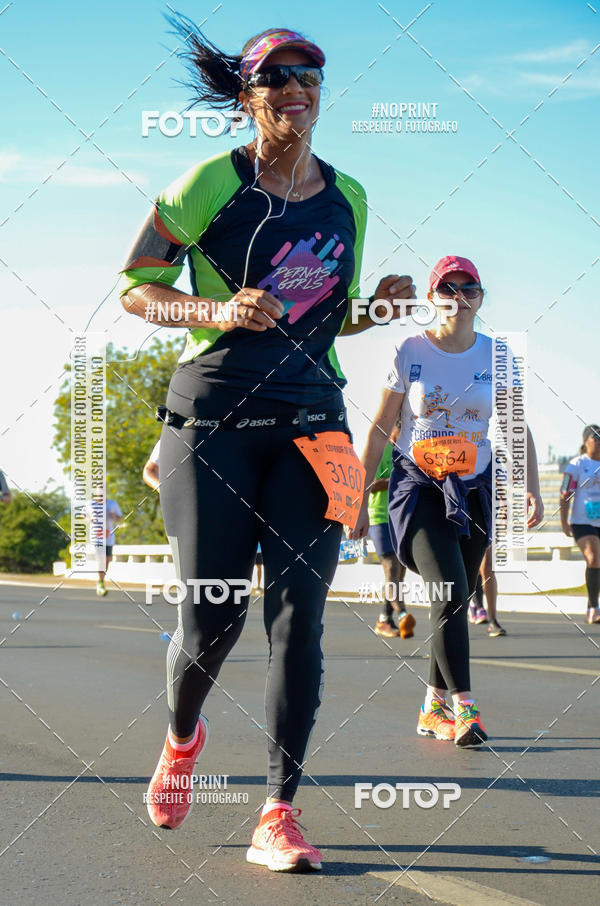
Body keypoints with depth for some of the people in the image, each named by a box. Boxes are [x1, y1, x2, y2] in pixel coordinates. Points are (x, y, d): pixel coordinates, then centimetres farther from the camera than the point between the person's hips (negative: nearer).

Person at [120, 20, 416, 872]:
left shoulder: (349, 199, 13)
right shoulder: (211, 182, -1)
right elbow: (135, 289, 1)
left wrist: (379, 306, 2)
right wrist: (217, 310, -15)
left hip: (310, 419, 3)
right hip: (214, 416, -3)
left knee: (298, 613, -8)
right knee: (211, 619, -5)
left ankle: (278, 816, -2)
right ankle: (182, 735, 30)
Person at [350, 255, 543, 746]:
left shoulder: (497, 355, 3)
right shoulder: (410, 352, -3)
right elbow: (380, 429, 1)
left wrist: (532, 487, 0)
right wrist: (358, 498, -2)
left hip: (474, 489, 3)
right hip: (419, 485, -3)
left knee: (456, 599, 5)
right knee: (449, 593, -18)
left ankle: (434, 709, 18)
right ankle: (463, 705, -12)